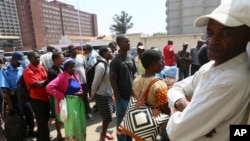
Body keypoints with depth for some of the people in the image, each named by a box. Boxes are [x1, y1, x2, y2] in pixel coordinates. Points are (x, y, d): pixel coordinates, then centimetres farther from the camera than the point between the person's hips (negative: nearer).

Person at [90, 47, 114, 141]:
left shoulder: (107, 64, 5)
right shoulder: (101, 66, -23)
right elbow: (96, 82, -17)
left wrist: (111, 94, 13)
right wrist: (92, 95, -4)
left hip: (108, 95, 8)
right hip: (102, 96, -8)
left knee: (107, 117, 19)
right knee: (107, 118, 5)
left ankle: (104, 133, 40)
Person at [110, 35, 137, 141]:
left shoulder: (131, 58, 4)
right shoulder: (115, 61, -14)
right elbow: (113, 80, -14)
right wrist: (117, 96, -13)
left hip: (131, 95, 6)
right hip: (122, 97, -6)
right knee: (121, 121, 11)